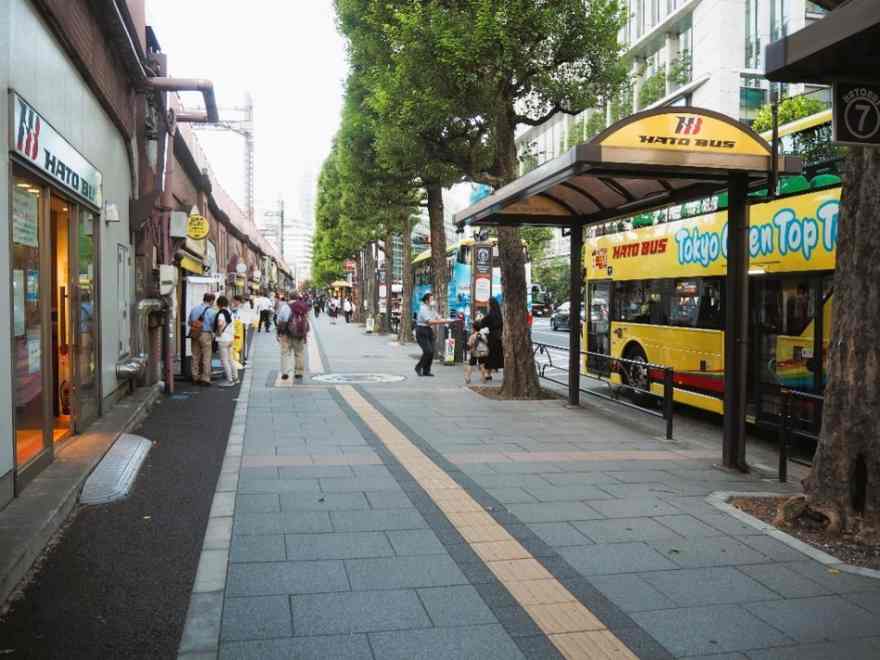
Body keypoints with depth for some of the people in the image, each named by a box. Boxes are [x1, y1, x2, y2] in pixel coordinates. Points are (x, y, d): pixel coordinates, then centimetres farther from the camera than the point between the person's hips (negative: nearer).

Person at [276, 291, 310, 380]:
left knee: (285, 352, 2)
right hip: (299, 333, 3)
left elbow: (280, 322, -7)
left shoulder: (285, 306, -7)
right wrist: (306, 333, 12)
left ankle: (285, 372, -9)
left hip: (287, 333, -3)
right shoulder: (304, 307, 1)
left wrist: (279, 333, 2)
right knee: (299, 353, 12)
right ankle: (299, 373, 17)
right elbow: (306, 321, 4)